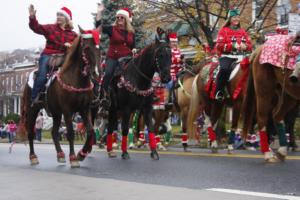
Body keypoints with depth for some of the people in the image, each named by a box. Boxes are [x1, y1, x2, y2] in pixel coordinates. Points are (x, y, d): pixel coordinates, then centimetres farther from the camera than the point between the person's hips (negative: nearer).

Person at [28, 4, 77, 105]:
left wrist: (70, 45, -14)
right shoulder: (50, 28, 5)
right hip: (48, 56, -2)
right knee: (42, 76, -20)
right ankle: (34, 99, -8)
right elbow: (36, 28, -6)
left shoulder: (72, 34, 9)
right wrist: (32, 17, -24)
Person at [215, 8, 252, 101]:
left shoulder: (243, 32, 19)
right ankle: (219, 92, -28)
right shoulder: (224, 31, 7)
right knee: (225, 69, -35)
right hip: (227, 56, -4)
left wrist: (246, 46, -7)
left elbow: (250, 45, 18)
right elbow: (219, 46, -3)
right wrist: (232, 45, -16)